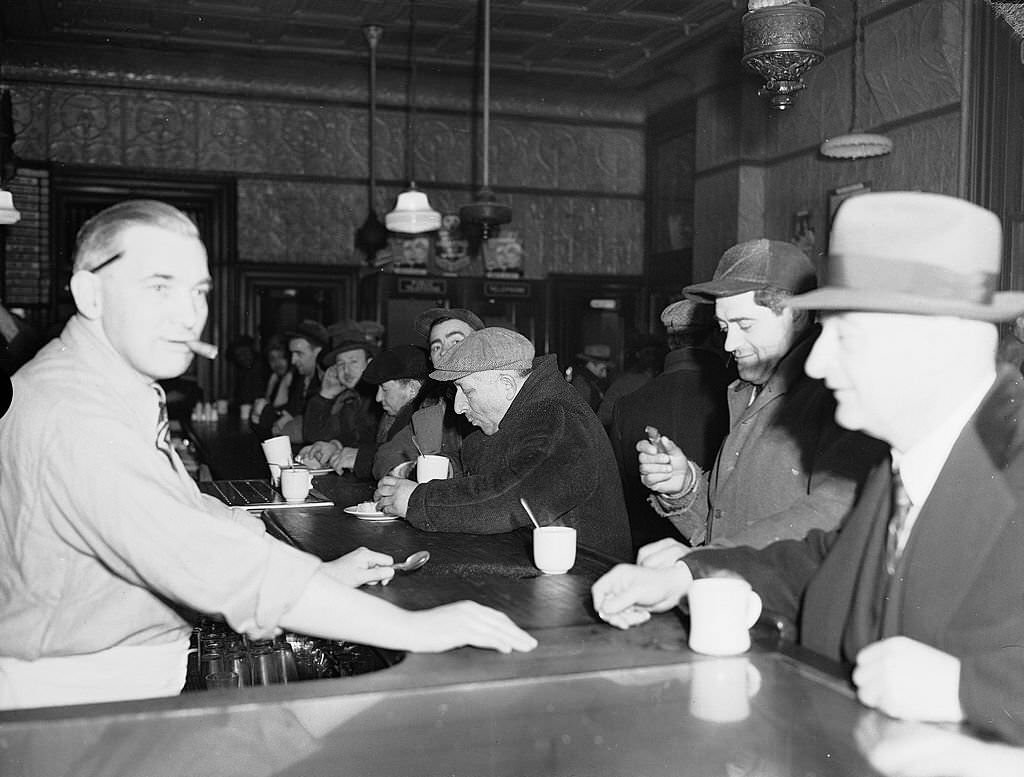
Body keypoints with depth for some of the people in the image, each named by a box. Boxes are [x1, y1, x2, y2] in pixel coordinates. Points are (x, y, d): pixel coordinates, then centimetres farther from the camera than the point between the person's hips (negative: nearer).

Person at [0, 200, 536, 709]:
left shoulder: (124, 392, 9)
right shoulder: (70, 412, -25)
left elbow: (197, 516, 14)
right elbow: (208, 559, -32)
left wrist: (322, 573, 2)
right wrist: (412, 628, -31)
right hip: (90, 693, -9)